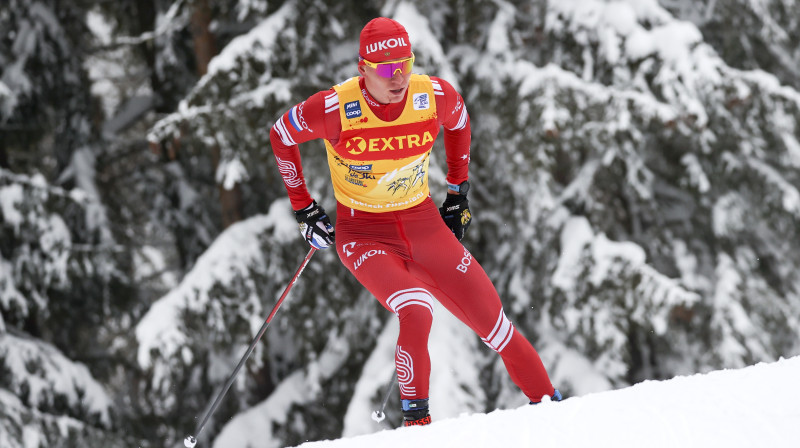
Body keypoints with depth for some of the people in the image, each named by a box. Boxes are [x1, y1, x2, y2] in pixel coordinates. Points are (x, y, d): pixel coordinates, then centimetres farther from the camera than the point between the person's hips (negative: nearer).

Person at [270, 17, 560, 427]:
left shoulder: (435, 96, -14)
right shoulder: (336, 108, -22)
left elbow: (459, 121, 12)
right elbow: (281, 136, -3)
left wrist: (458, 192, 15)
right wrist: (304, 208, 0)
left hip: (425, 225, 4)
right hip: (363, 235, -3)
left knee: (492, 321, 1)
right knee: (416, 313, -30)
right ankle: (415, 419, -11)